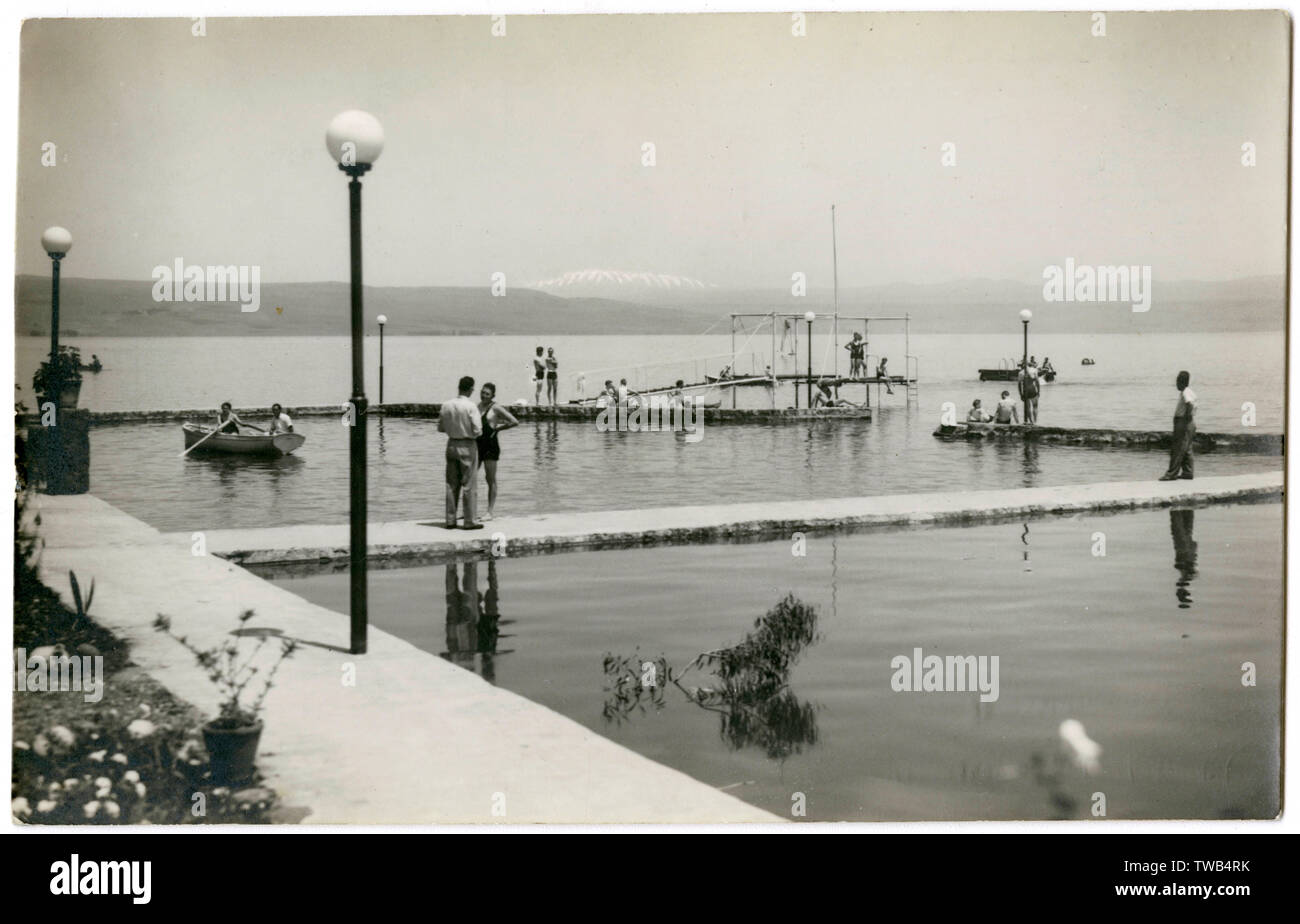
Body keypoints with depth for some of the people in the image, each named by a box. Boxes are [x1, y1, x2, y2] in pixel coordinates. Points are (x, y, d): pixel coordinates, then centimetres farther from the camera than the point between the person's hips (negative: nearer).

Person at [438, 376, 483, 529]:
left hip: (452, 445, 5)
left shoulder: (446, 406, 0)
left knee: (452, 485, 12)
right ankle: (469, 521, 4)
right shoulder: (471, 406, -15)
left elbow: (440, 428, 8)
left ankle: (450, 519, 15)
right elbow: (477, 431, -17)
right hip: (467, 446, -5)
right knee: (469, 485, 2)